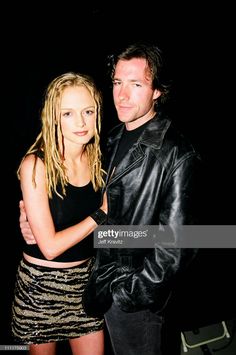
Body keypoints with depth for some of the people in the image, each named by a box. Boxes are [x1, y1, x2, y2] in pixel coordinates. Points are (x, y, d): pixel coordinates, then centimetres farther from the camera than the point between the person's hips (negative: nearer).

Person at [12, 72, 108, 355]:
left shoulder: (97, 159, -5)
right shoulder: (36, 165, -21)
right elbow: (50, 246, -22)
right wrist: (102, 214, -19)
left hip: (86, 277, 4)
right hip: (42, 283, -4)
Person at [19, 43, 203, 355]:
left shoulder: (177, 156, -22)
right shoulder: (116, 138, 2)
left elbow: (176, 246, -22)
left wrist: (128, 293, -16)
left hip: (135, 296, -7)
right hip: (101, 282, 7)